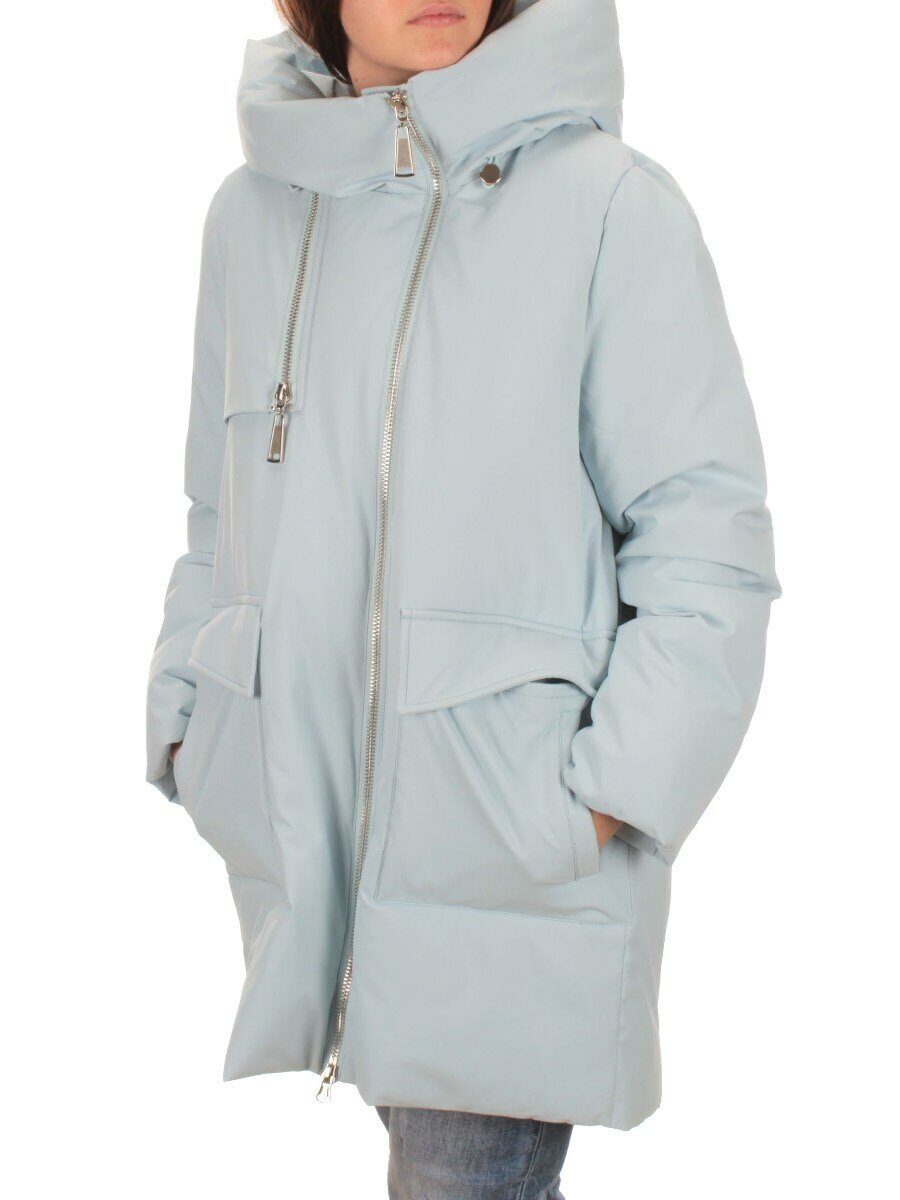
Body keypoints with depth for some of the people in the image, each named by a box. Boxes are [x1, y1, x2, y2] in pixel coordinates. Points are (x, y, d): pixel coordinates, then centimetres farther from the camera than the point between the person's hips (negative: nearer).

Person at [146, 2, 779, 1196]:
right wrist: (184, 721, 10)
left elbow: (707, 535, -8)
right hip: (295, 838, 5)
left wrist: (611, 794, -12)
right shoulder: (252, 212, 9)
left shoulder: (609, 202, -7)